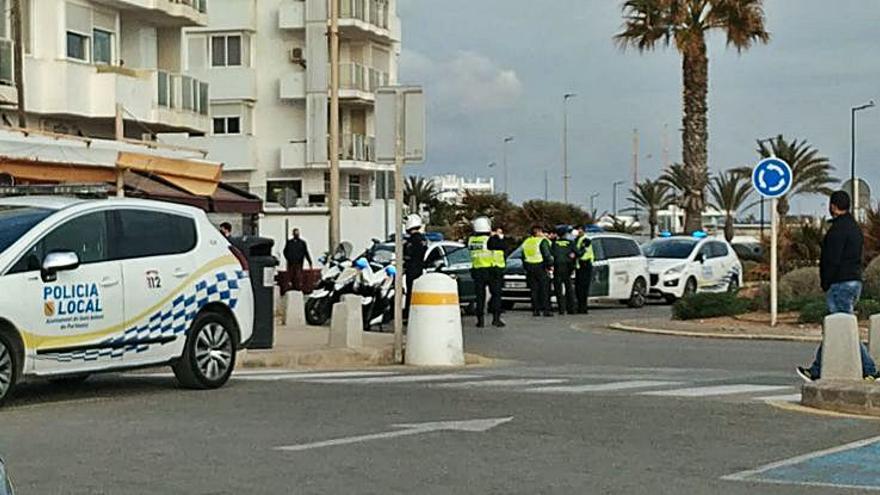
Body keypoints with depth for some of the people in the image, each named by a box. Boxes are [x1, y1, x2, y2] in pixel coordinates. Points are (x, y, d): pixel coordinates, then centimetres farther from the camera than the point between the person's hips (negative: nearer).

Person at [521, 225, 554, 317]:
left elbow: (523, 257, 16)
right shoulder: (543, 241, -8)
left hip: (529, 268, 5)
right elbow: (547, 255, -14)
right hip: (541, 268, -5)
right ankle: (546, 309, -5)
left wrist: (526, 268, 20)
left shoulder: (526, 242, 13)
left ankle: (535, 310, 5)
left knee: (534, 290, 8)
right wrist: (550, 265, -7)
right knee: (544, 289, -1)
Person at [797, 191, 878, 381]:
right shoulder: (855, 227, 16)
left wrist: (826, 285, -9)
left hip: (840, 284, -10)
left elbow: (832, 260, -19)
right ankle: (817, 371, 19)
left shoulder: (838, 229, -15)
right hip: (855, 281, 10)